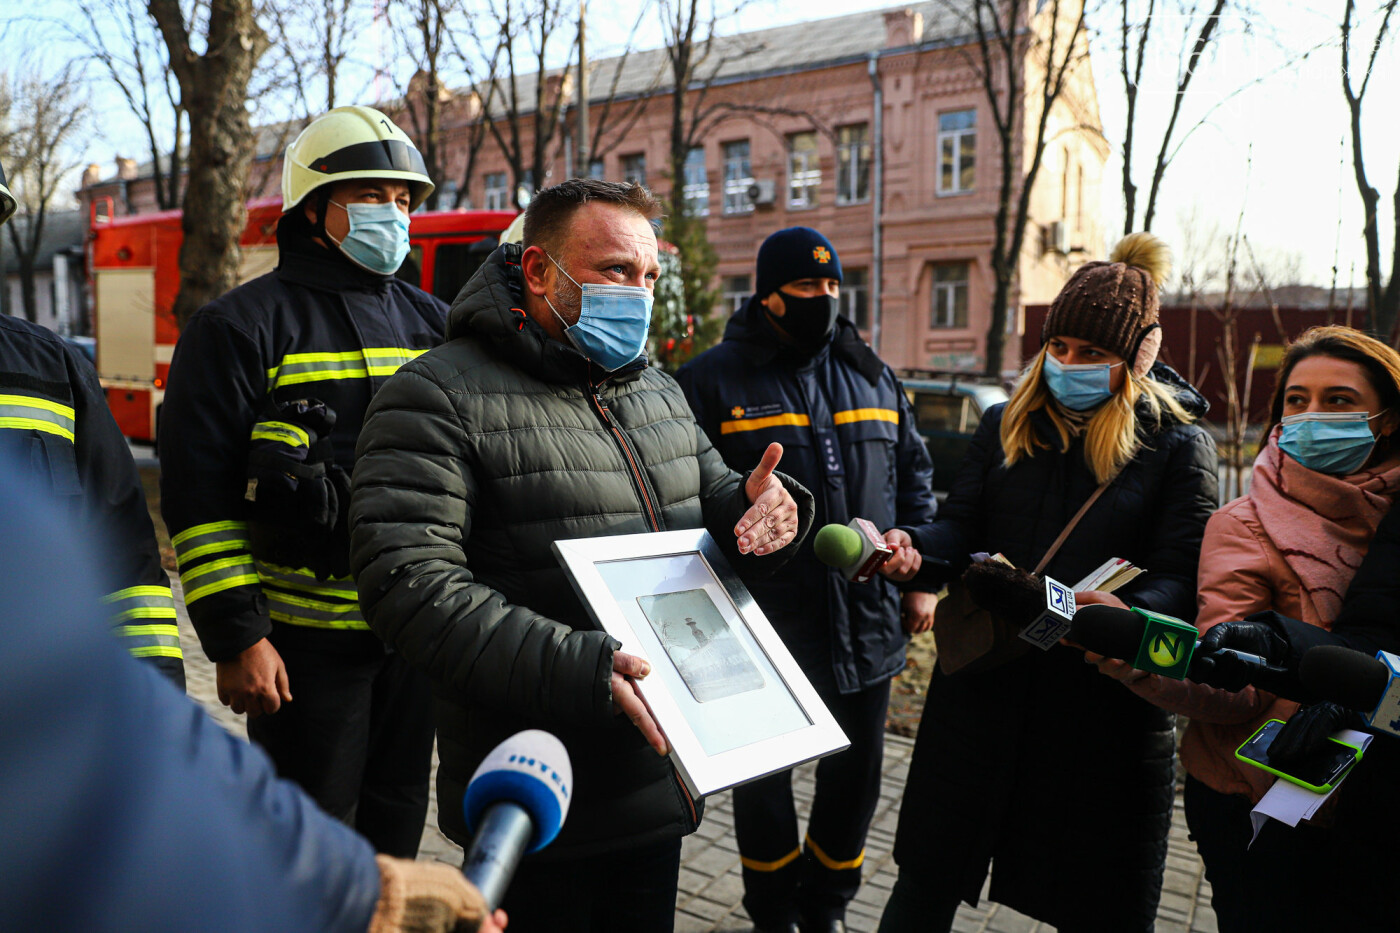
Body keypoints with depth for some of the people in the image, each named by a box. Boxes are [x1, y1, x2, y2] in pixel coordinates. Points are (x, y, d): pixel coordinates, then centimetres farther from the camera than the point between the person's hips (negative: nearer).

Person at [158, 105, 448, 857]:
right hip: (304, 638, -4)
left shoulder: (434, 325, 10)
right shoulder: (241, 328, -5)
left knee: (397, 825, 19)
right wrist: (234, 637, -12)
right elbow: (199, 497, -9)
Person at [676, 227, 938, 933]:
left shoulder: (870, 374, 10)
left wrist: (910, 534, 0)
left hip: (865, 623, 5)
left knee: (858, 770, 18)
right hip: (764, 628, -4)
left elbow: (914, 467, 17)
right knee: (763, 776, 13)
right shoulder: (713, 380, -7)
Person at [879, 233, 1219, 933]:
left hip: (1106, 702, -2)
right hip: (984, 684, 2)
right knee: (929, 876, 12)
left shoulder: (1177, 443, -2)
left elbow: (1182, 578, -11)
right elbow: (959, 528, 3)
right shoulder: (1006, 424, 7)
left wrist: (1129, 614, -33)